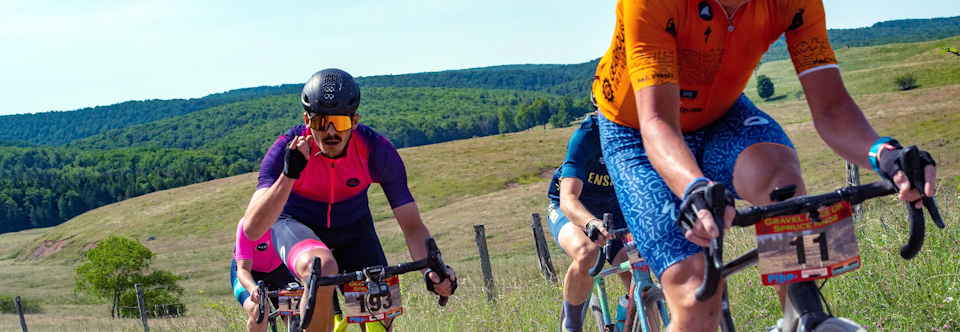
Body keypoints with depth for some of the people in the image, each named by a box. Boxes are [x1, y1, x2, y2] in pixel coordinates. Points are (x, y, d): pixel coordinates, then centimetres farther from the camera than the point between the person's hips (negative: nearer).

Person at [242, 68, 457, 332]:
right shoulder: (288, 149, -29)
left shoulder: (377, 151, -25)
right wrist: (289, 175, -52)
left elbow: (412, 226, -21)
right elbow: (253, 229, -39)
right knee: (322, 269, -38)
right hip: (298, 225, -2)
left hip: (353, 228, 3)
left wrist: (433, 270, -41)